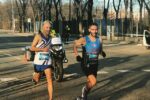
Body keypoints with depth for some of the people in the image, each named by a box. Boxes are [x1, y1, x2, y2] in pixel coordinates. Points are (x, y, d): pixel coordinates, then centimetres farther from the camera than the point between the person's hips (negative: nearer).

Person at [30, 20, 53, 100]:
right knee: (36, 80, 12)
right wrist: (43, 49, -21)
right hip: (38, 61, -4)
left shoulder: (49, 37, 8)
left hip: (47, 61, 4)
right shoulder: (38, 36, -11)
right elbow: (32, 48, -16)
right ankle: (35, 76, 49)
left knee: (49, 79, -6)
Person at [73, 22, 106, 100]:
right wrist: (76, 55, -7)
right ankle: (85, 90, 11)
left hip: (94, 64, 5)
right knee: (93, 82, -21)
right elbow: (75, 45, 6)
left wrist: (102, 53, -3)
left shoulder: (99, 40, 2)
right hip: (86, 64, -5)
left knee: (90, 83, 16)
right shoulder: (84, 40, -10)